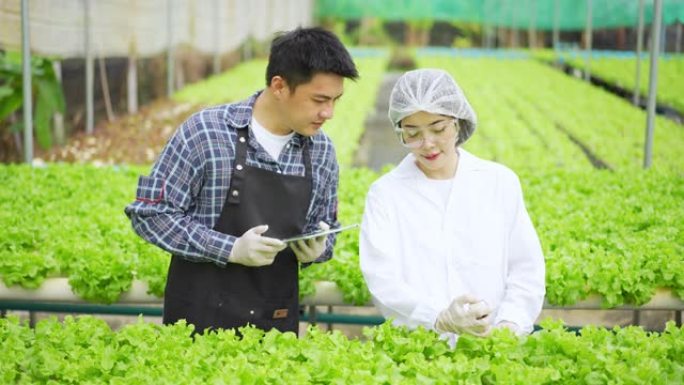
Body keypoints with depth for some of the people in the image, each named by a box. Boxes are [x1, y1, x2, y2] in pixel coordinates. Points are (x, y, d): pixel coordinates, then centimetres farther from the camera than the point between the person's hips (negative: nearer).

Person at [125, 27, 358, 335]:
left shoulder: (322, 151, 1)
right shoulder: (206, 132, -13)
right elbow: (149, 212, -10)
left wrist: (318, 248, -10)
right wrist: (231, 249, -19)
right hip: (202, 319, -4)